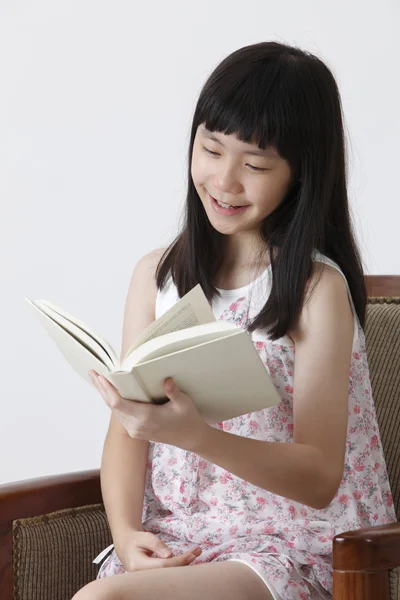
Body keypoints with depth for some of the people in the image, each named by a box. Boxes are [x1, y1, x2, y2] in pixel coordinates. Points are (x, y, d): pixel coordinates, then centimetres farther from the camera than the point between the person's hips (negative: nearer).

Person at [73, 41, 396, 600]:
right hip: (166, 543, 5)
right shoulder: (157, 274, 10)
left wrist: (194, 435, -27)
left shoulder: (317, 288, -7)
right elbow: (126, 429, 7)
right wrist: (126, 532, -11)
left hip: (286, 549, -5)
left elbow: (321, 478, -12)